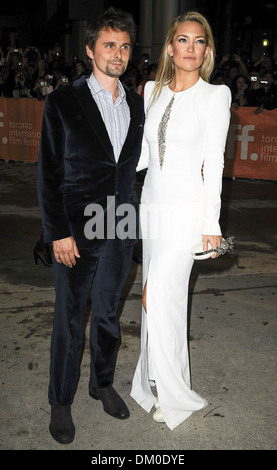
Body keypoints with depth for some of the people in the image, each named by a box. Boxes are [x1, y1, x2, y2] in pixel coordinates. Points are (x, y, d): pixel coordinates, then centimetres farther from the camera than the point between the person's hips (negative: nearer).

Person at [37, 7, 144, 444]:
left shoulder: (137, 104, 9)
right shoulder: (63, 101, -5)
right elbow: (48, 173, -7)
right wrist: (58, 233, -12)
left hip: (121, 227, 4)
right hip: (77, 230, -4)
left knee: (108, 310, 18)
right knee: (69, 317, 8)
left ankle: (103, 383, 39)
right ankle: (61, 401, 28)